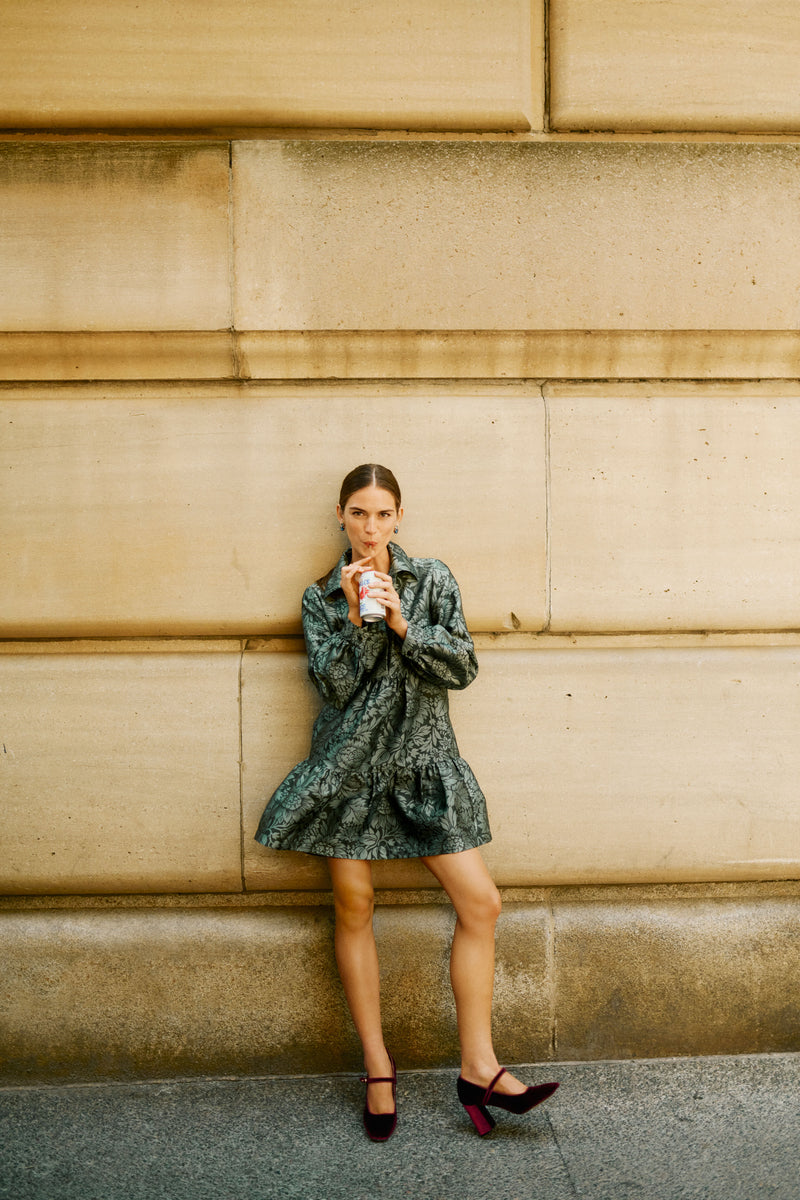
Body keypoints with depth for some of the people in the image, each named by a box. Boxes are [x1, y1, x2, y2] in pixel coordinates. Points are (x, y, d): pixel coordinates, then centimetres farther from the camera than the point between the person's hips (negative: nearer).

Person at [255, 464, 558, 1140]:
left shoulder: (432, 580, 7)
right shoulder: (321, 597, 7)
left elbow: (462, 667, -2)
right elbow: (334, 686, -4)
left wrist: (401, 623, -14)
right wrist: (355, 618, -15)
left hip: (421, 761, 1)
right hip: (351, 762, 0)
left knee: (481, 903, -7)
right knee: (354, 906, 3)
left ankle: (479, 1069, 3)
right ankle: (378, 1070, 17)